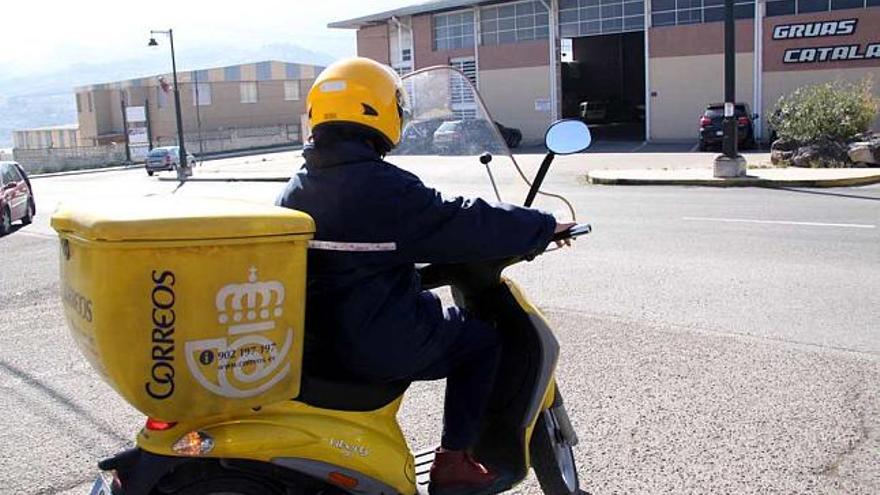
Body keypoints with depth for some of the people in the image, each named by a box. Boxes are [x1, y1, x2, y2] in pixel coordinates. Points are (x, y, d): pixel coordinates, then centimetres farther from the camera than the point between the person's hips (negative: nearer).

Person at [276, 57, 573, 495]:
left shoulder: (294, 191, 4)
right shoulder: (386, 188, -19)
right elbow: (466, 225, -15)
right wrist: (545, 227, -1)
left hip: (311, 339, 8)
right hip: (381, 343, -8)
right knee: (481, 340, 11)